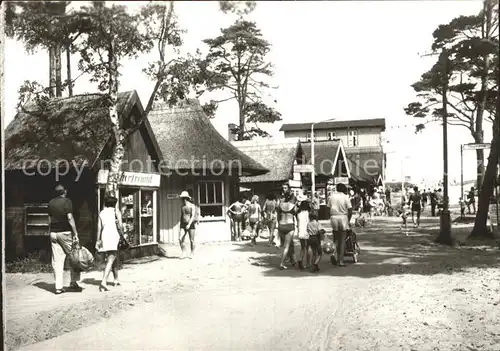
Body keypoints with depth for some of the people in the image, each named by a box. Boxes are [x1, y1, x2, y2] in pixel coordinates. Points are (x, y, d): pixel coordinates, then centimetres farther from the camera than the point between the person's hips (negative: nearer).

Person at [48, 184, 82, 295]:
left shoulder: (51, 203, 12)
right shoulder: (67, 201, -7)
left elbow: (50, 219, 14)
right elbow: (70, 218, -13)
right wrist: (75, 234, -13)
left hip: (53, 233, 6)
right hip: (65, 232, -5)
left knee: (57, 261, 4)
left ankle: (59, 287, 3)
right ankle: (73, 283, 6)